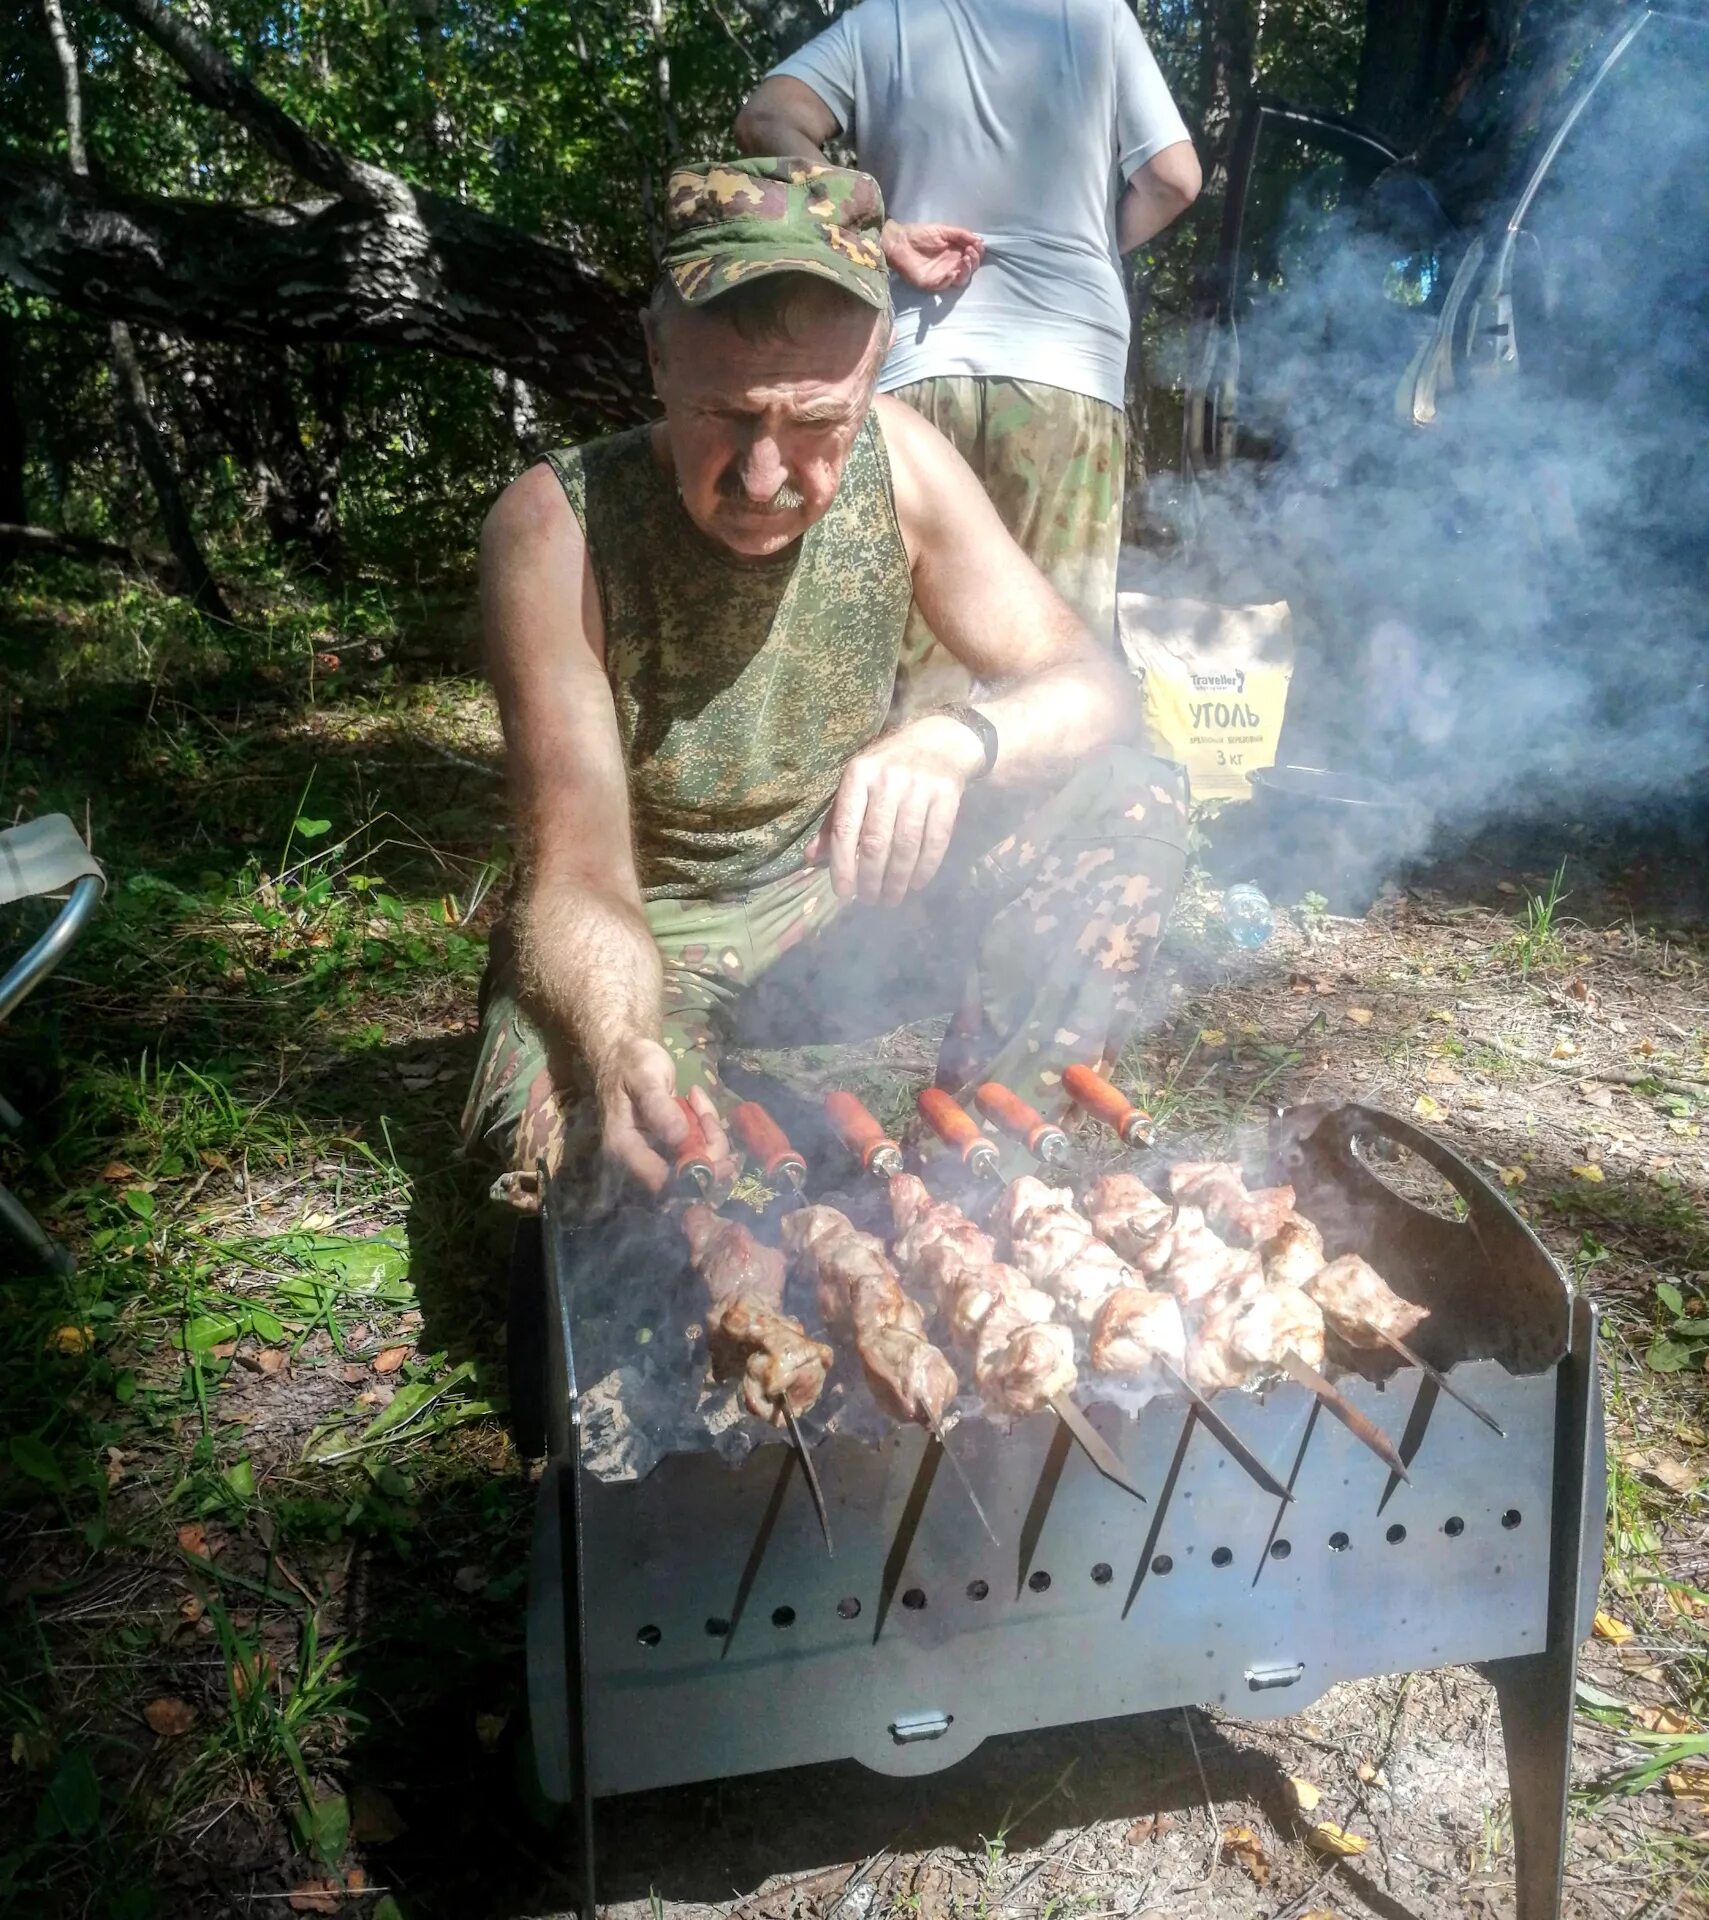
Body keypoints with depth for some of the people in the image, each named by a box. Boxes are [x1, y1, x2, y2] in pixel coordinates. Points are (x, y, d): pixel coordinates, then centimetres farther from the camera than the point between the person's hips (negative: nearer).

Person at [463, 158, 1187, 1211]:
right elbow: (581, 879, -24)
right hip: (646, 936, -3)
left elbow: (1096, 688, -12)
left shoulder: (895, 459, -13)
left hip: (844, 884, 4)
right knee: (609, 1157, -35)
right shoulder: (558, 525, -24)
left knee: (1132, 803, -15)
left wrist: (959, 740, -36)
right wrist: (620, 1052, -47)